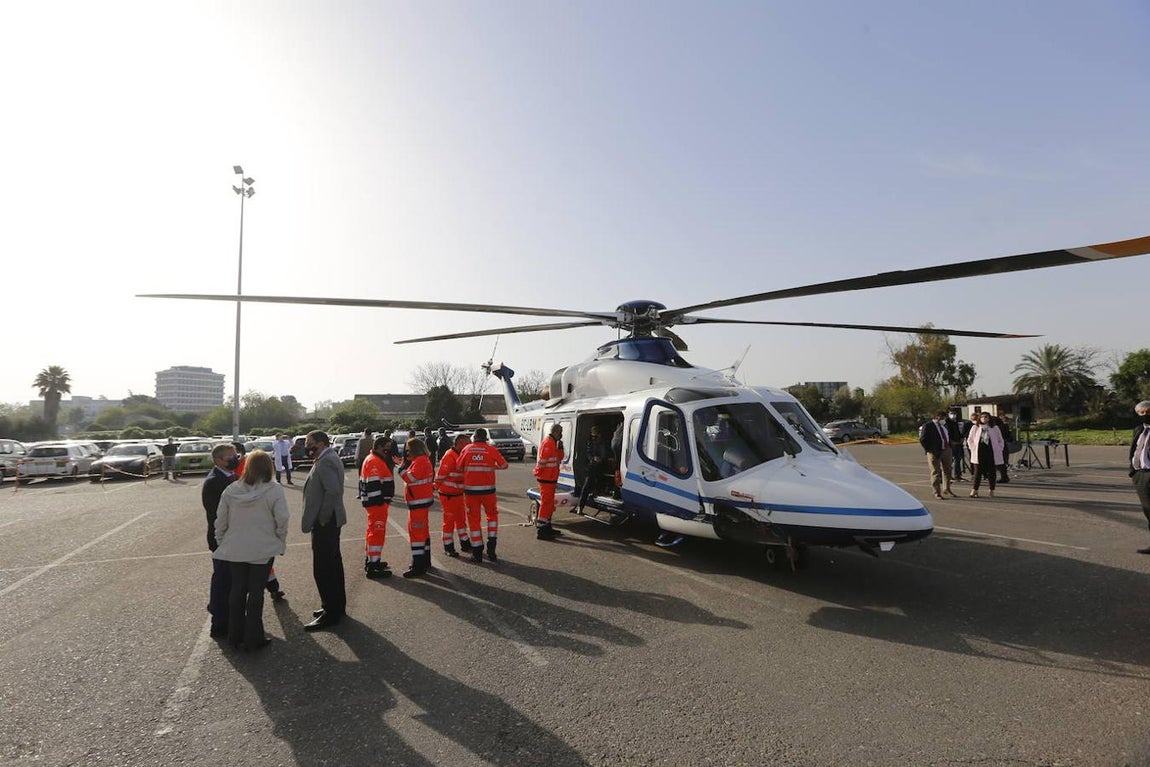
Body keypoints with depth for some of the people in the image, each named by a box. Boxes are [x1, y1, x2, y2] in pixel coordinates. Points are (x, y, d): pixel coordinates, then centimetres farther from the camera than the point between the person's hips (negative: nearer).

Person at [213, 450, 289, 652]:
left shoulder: (231, 490, -2)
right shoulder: (274, 490, -13)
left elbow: (221, 521, 3)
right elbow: (282, 519, -14)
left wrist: (221, 541, 16)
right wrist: (281, 542, 1)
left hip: (235, 549, 3)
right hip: (263, 550, -3)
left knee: (237, 590, 16)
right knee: (256, 592, 6)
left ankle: (235, 636, 25)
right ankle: (253, 638, 12)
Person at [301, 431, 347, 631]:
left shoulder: (325, 461, -19)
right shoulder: (330, 458, 13)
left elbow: (333, 490, -29)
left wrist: (322, 518, -21)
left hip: (324, 523, -11)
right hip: (331, 521, 11)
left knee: (323, 569, -3)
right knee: (332, 564, 19)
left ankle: (331, 613, 5)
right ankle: (336, 606, 32)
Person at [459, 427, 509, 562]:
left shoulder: (467, 449, 1)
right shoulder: (491, 449, -3)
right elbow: (504, 464, 2)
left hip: (470, 489, 0)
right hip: (487, 489, 0)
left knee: (473, 519, 10)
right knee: (492, 515, 19)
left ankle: (477, 553, 12)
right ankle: (491, 548, 11)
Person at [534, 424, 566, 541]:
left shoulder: (553, 443, 18)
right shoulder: (548, 443, -16)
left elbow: (559, 459, 18)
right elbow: (542, 460, -22)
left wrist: (560, 448, 4)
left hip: (550, 478, 11)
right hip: (546, 478, -11)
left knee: (550, 503, 18)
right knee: (546, 502, -9)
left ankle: (547, 527, 29)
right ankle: (541, 530, -7)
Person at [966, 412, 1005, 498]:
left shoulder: (995, 428, 7)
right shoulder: (975, 428, 6)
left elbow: (1000, 441, 14)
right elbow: (969, 440, 14)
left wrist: (998, 450, 3)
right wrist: (973, 449, 3)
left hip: (992, 454, 1)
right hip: (979, 454, -1)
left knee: (991, 473, 3)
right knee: (978, 472, -1)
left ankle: (992, 491, 13)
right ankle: (975, 490, 4)